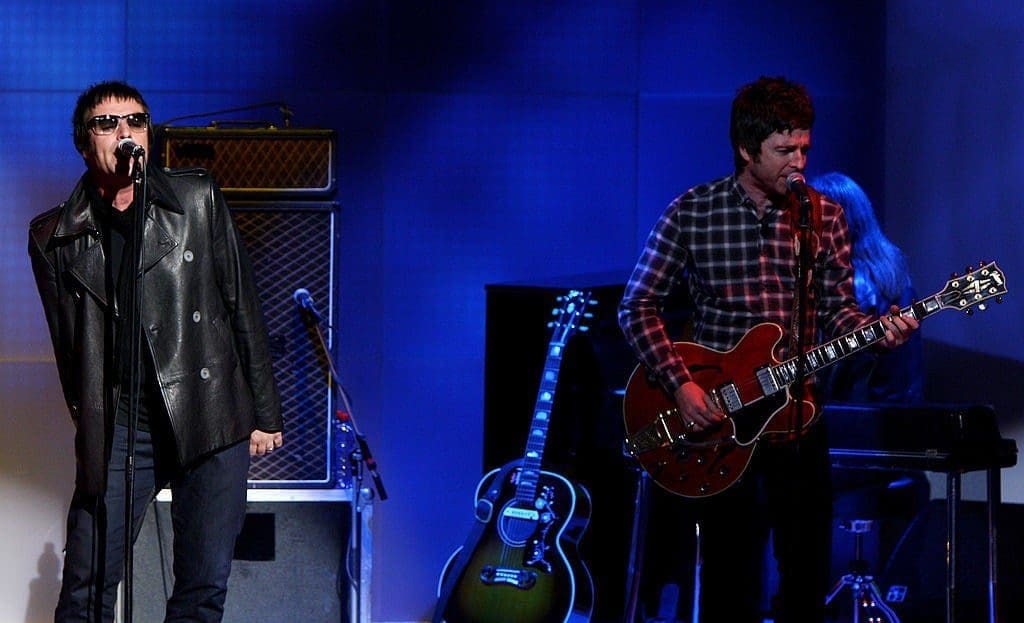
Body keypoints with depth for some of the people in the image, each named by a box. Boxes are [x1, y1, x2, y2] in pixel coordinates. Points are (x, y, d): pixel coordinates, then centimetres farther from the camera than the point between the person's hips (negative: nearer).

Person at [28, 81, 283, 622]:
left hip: (210, 420, 0)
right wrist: (91, 430, 7)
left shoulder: (198, 201, 7)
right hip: (117, 429, 0)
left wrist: (265, 413, 6)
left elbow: (243, 307, 8)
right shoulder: (53, 237, 6)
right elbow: (68, 348, 11)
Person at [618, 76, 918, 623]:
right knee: (729, 577, 2)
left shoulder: (825, 217, 2)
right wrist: (679, 383, -14)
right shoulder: (692, 213, -6)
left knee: (807, 572, 6)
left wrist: (876, 331, -16)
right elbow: (638, 307, -2)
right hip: (714, 417, -2)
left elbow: (838, 311, 6)